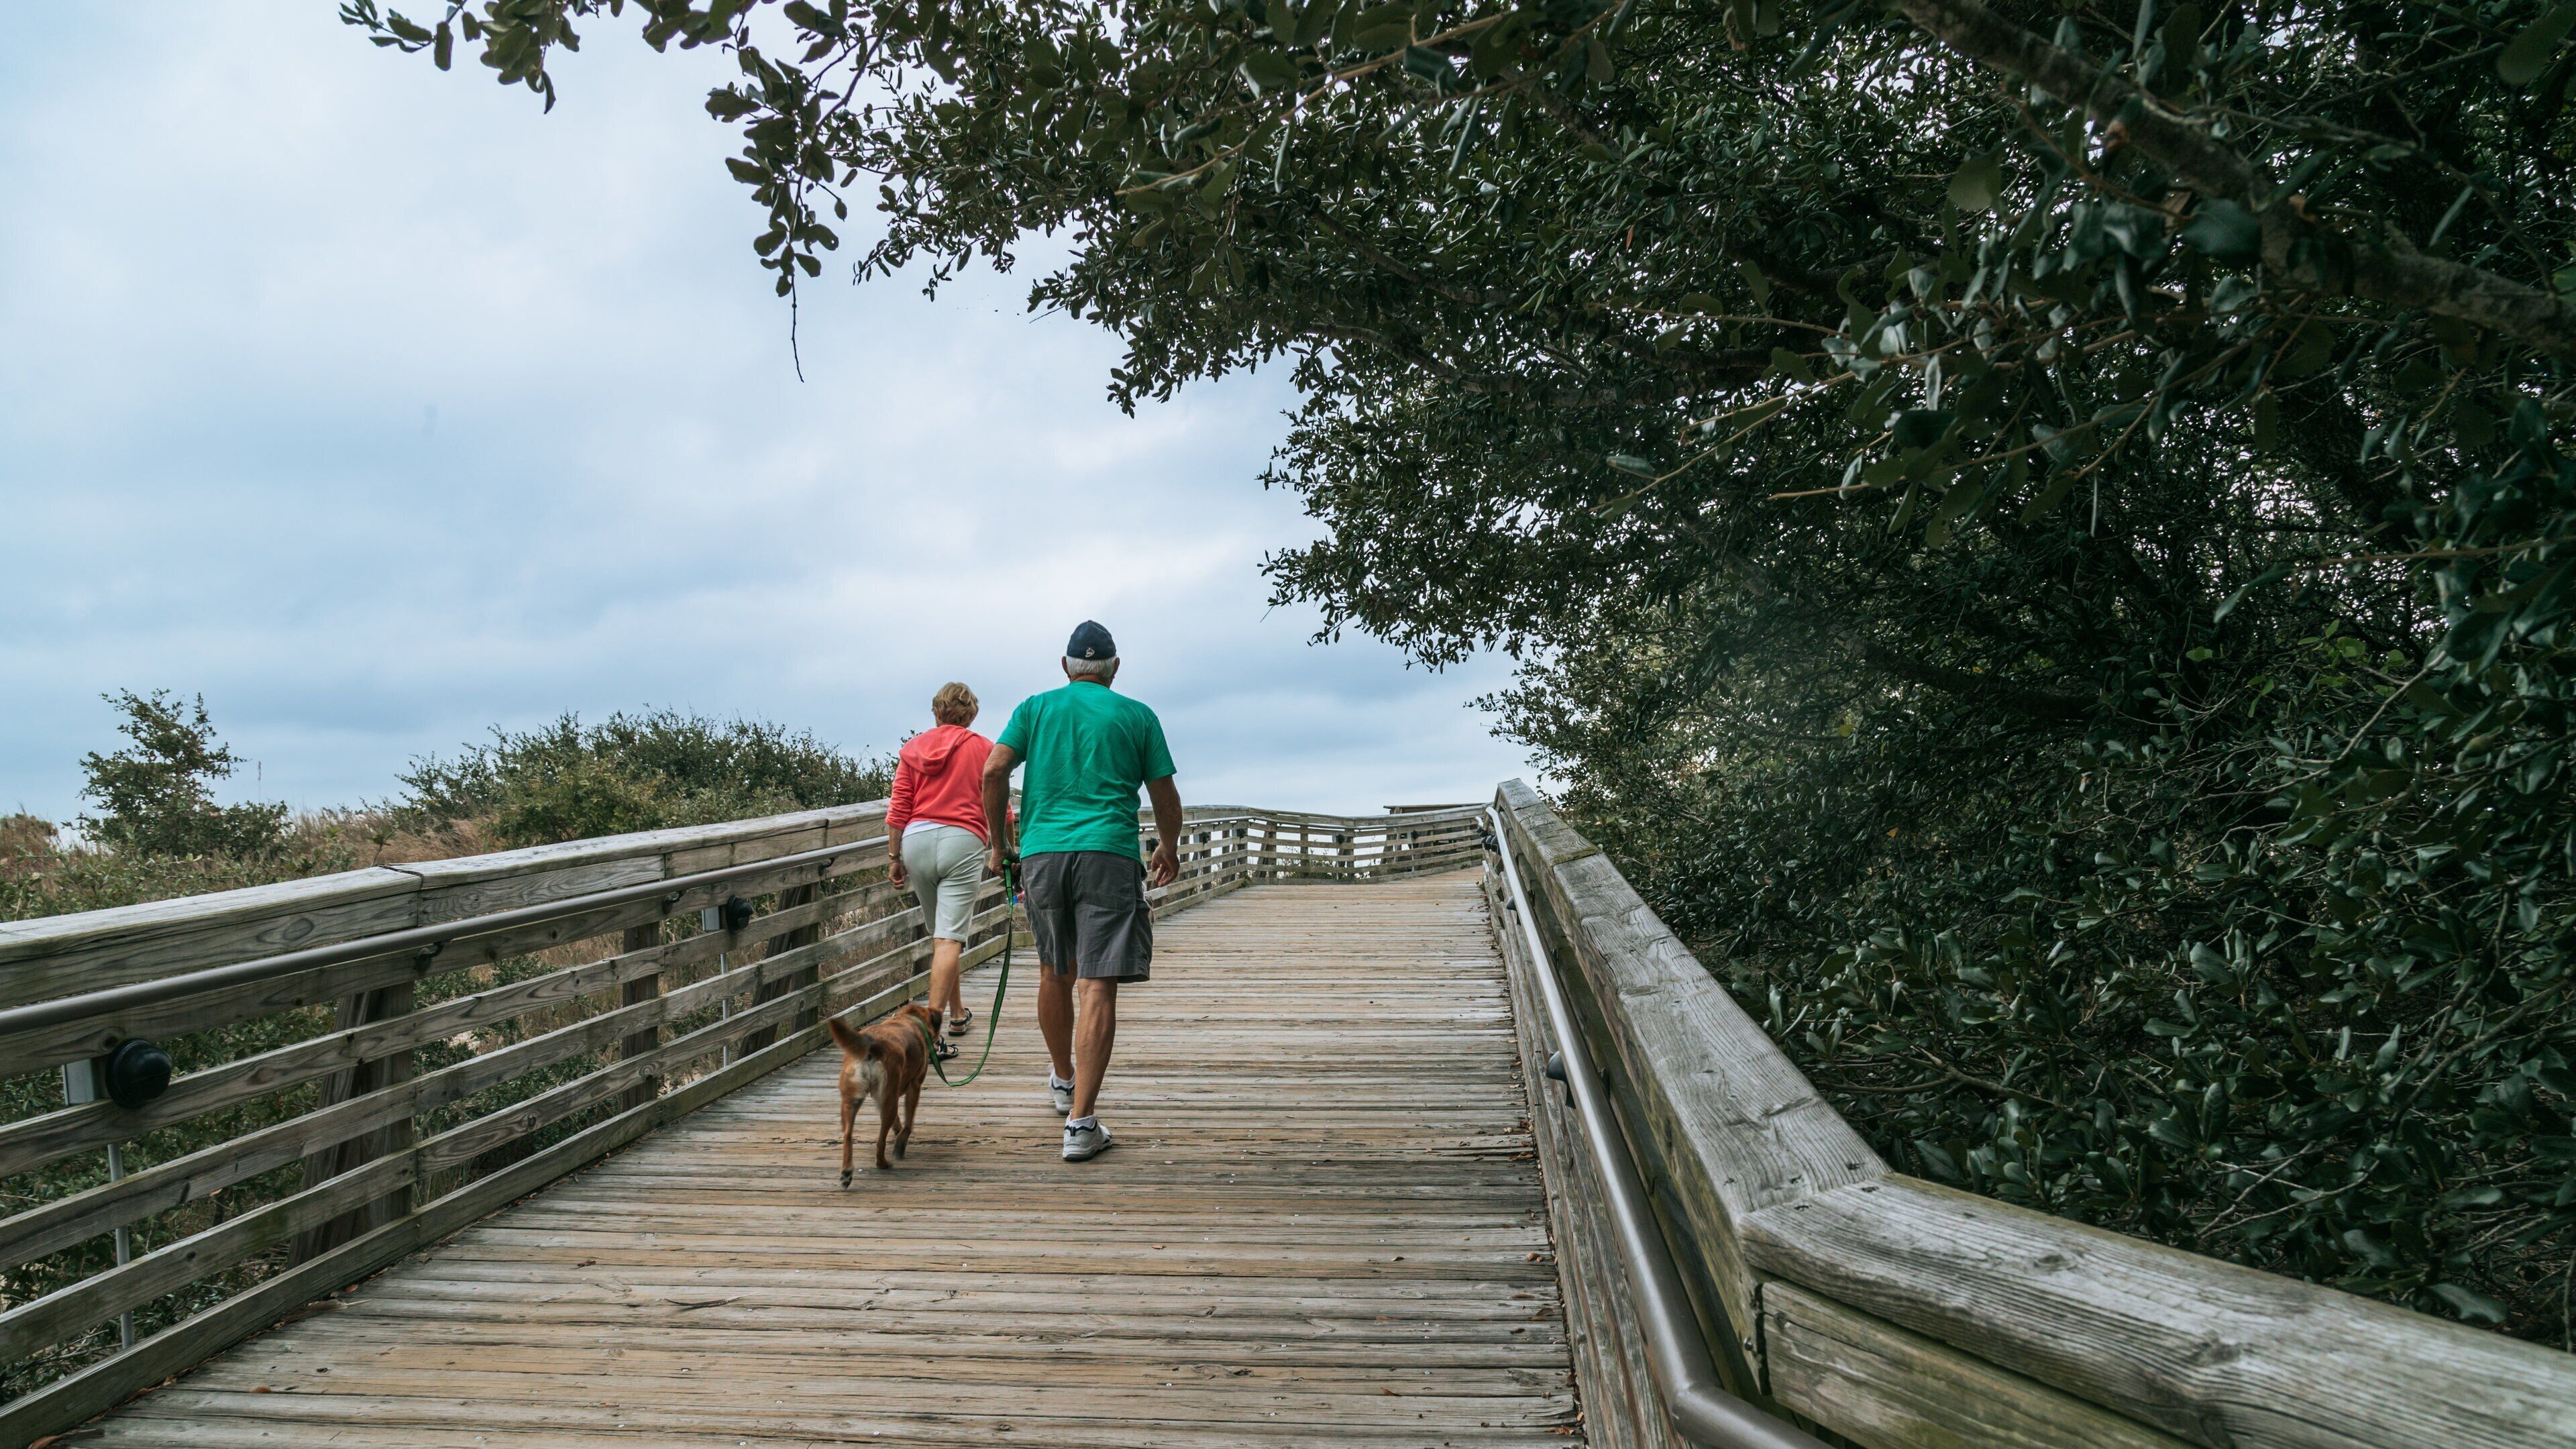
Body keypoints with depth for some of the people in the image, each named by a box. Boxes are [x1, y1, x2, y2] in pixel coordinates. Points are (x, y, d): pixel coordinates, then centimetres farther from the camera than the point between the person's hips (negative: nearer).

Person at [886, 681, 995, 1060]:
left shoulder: (913, 748, 12)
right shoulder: (983, 748, 6)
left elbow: (898, 810, 7)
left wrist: (894, 858, 12)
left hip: (917, 841, 3)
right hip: (963, 842, -3)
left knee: (940, 935, 19)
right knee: (949, 938, -8)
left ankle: (957, 1013, 33)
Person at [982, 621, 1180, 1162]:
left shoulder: (1035, 707, 13)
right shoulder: (1137, 716, 10)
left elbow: (993, 771, 1)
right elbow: (1165, 797, 11)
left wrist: (999, 841, 11)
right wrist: (1169, 849, 28)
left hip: (1041, 853, 3)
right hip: (1109, 854, -3)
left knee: (1055, 974, 21)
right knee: (1098, 987, -6)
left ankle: (1063, 1081, 40)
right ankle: (1081, 1122, -12)